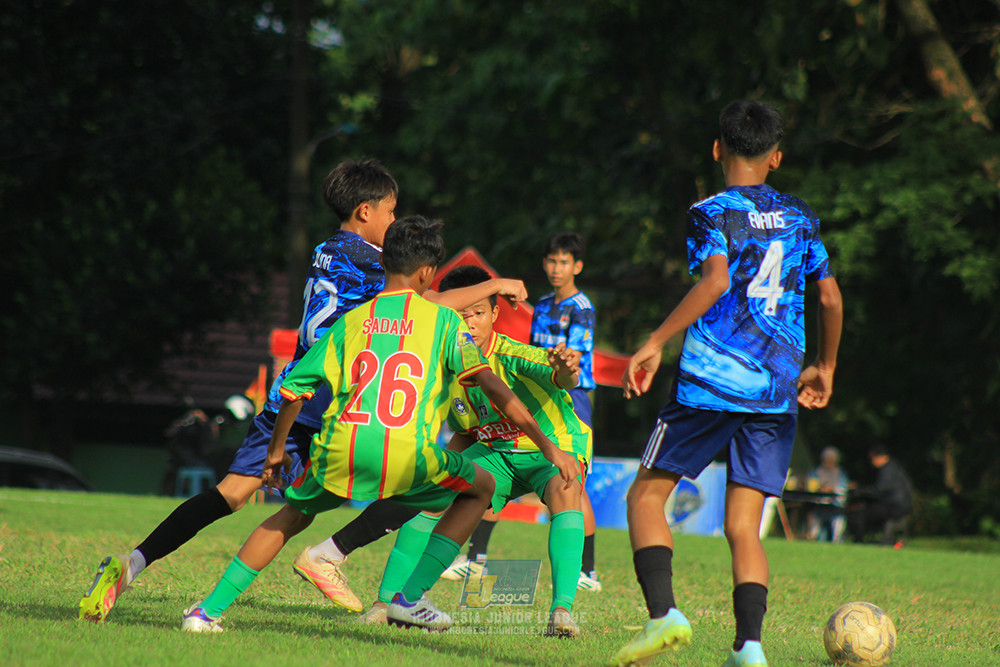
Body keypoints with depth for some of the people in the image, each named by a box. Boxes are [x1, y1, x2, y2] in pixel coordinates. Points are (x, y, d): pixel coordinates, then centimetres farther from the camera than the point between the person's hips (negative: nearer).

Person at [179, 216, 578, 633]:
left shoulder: (351, 321, 18)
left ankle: (208, 611, 21)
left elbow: (294, 390, 17)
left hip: (340, 454, 3)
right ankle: (411, 598, 12)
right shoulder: (442, 320, 10)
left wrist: (276, 451, 32)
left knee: (294, 515, 30)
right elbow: (490, 384, 0)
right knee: (480, 488, 24)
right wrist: (547, 446, 2)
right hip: (408, 458, -3)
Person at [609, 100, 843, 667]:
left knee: (647, 495, 8)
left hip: (710, 382, -4)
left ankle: (664, 614, -11)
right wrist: (824, 368, 30)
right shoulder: (802, 219, 14)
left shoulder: (712, 214, -2)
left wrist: (656, 343, -18)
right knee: (743, 524, 5)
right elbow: (831, 298, 16)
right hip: (776, 394, 4)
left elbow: (716, 280, -19)